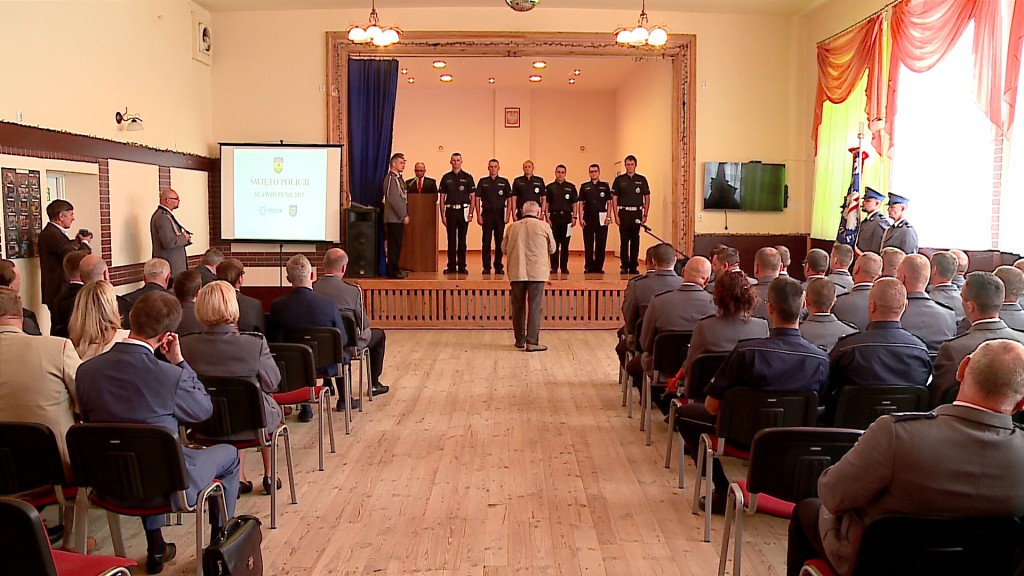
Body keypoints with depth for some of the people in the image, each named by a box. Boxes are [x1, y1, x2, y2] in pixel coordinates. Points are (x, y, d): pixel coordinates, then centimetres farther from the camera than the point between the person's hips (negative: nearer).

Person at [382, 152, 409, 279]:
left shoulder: (398, 178, 18)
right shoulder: (391, 178, -13)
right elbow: (393, 199, -20)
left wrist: (405, 214, 16)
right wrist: (404, 215, -17)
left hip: (399, 218, 9)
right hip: (394, 218, -9)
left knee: (396, 245, 12)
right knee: (394, 245, -7)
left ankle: (394, 269, 17)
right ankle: (392, 271, -3)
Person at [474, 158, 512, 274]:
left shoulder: (504, 182, 7)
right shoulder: (483, 182, 7)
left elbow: (509, 200, 6)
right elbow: (477, 199, 5)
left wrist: (508, 215, -4)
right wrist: (478, 215, -4)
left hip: (500, 214, 0)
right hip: (487, 214, 0)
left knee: (499, 241, 2)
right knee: (486, 241, -1)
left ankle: (499, 266, 9)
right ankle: (486, 267, 4)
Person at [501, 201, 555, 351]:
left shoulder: (512, 227, 3)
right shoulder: (543, 226, -2)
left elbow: (504, 248, 15)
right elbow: (552, 249, 8)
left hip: (516, 272, 3)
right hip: (537, 272, -2)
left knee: (518, 306, 12)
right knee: (534, 307, 0)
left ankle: (520, 340, 20)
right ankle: (532, 342, -5)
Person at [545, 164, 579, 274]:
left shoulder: (571, 187, 9)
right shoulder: (550, 187, 7)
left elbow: (574, 204, 9)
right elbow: (546, 204, 6)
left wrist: (574, 217, 0)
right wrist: (547, 217, -3)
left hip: (566, 217, 1)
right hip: (554, 217, 0)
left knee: (565, 244, 3)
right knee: (554, 243, 0)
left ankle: (564, 267, 10)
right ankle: (554, 267, 4)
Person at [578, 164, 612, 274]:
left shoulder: (605, 186, 8)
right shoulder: (584, 186, 9)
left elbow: (609, 203, 6)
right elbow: (580, 203, 8)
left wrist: (608, 217, -4)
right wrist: (580, 217, -1)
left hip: (601, 218, 0)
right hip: (588, 217, 0)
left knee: (601, 243, 1)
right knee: (588, 244, 1)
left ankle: (599, 267, 7)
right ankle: (589, 266, 7)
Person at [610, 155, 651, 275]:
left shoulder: (641, 180, 7)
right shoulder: (619, 180, 5)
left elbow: (647, 198, 8)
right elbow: (614, 199, 4)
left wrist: (645, 215, 0)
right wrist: (616, 216, -4)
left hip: (636, 213, 1)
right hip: (624, 213, -1)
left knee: (635, 240, 2)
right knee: (624, 240, 0)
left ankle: (634, 266, 9)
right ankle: (624, 266, 6)